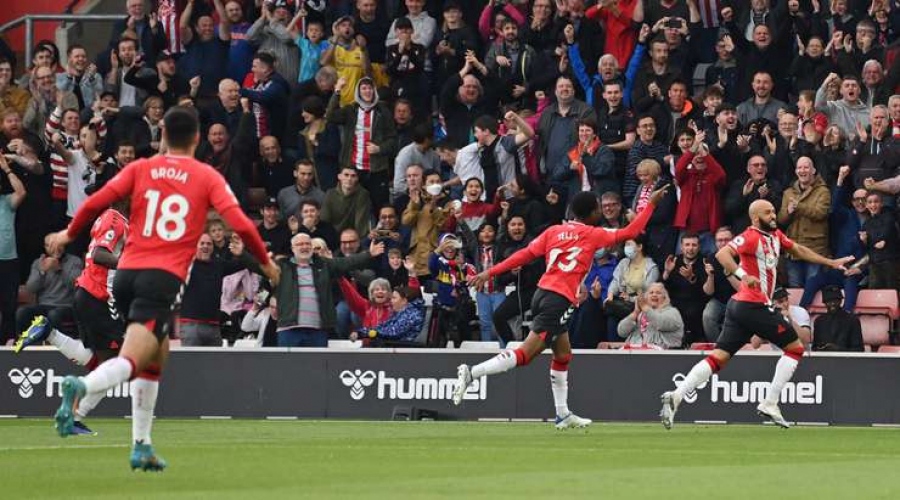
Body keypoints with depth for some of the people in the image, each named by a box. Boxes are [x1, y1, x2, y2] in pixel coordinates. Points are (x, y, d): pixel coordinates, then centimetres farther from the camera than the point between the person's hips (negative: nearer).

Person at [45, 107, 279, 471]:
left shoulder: (140, 169, 11)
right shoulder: (208, 177, 6)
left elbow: (95, 203, 2)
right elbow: (241, 225, -2)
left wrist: (69, 235, 20)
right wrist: (266, 262, 14)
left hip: (126, 273, 5)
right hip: (163, 277, -5)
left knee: (157, 356, 22)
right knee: (131, 362, -13)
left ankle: (142, 445, 20)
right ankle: (81, 387, -45)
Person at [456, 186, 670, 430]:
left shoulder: (554, 231, 11)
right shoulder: (593, 235, -1)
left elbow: (524, 255, 4)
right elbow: (630, 232, 6)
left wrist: (490, 273, 4)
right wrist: (651, 204, 16)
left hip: (543, 292, 8)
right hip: (560, 300, -8)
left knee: (563, 354, 19)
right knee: (525, 354, -11)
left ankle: (563, 414, 21)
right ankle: (471, 373, -24)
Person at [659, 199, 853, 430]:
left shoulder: (775, 235, 16)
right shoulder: (751, 237, -12)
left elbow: (799, 250, 30)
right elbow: (722, 254, -25)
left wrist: (831, 263, 33)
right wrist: (743, 275, -37)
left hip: (739, 307, 9)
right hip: (753, 305, -9)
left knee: (719, 357, 3)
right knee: (795, 347, 2)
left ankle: (676, 396, -8)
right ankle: (769, 404, 0)